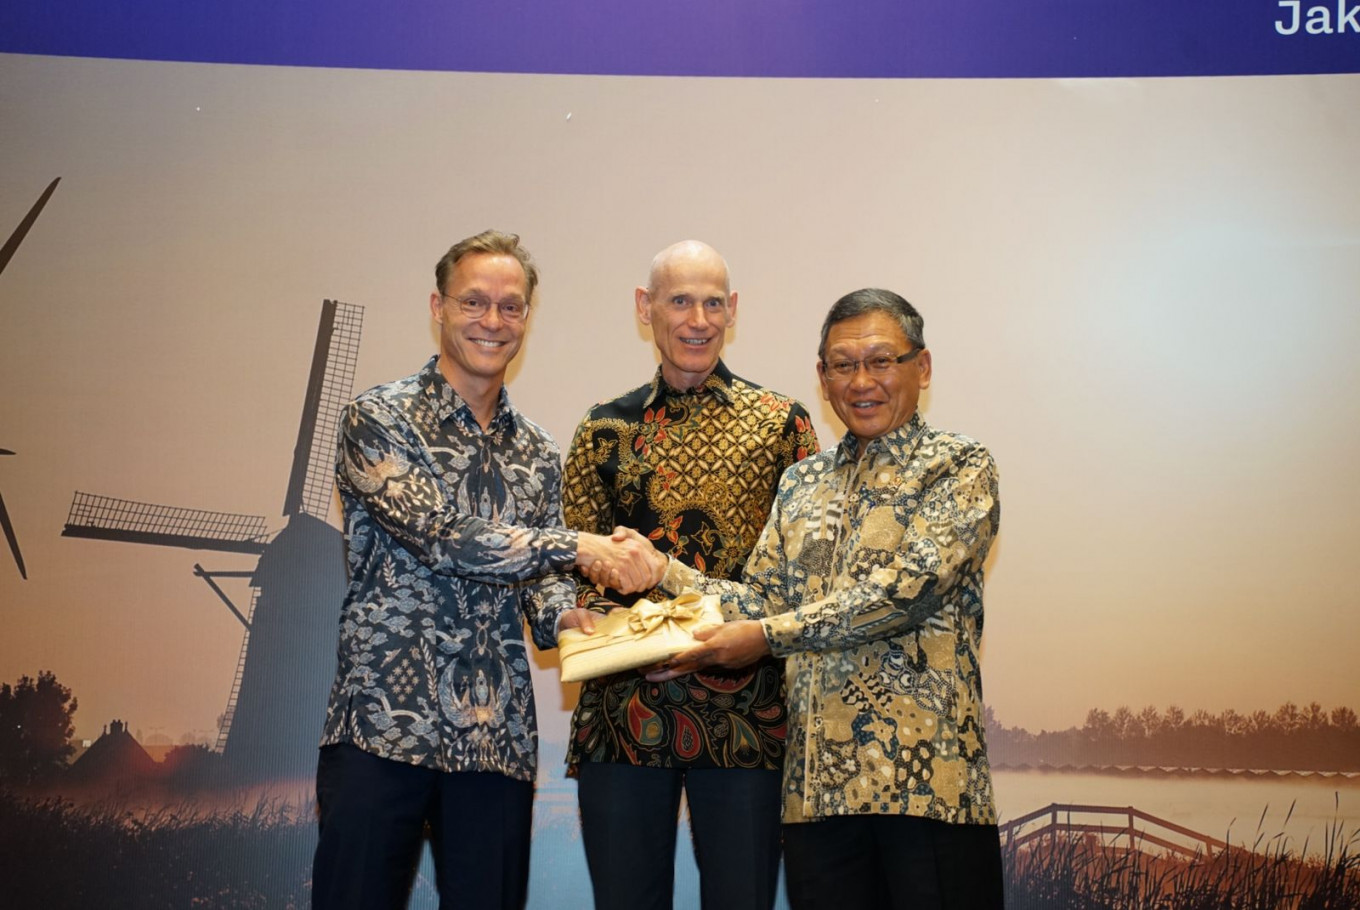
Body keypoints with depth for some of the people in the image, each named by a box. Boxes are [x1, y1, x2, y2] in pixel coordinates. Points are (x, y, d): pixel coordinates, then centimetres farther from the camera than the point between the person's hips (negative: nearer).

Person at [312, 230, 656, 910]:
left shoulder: (538, 453, 14)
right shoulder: (378, 420, -3)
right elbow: (439, 536, -16)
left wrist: (563, 614, -6)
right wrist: (578, 547, -17)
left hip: (497, 742, 5)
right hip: (382, 727, -4)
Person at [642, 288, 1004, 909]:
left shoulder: (960, 469, 0)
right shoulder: (803, 482, 17)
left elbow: (908, 588, -14)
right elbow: (762, 598, 12)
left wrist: (768, 635, -16)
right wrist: (662, 571, -2)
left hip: (924, 774, -4)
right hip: (820, 776, 5)